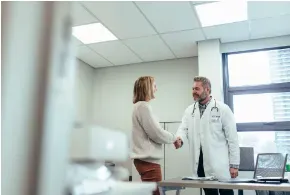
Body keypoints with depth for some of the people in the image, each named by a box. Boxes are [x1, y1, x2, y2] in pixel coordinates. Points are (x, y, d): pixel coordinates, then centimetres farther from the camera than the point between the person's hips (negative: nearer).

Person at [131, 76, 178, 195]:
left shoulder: (140, 106, 16)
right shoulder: (143, 106, -14)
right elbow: (157, 133, -16)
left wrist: (170, 138, 12)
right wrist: (174, 138, 0)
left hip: (145, 158, 10)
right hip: (148, 160, -10)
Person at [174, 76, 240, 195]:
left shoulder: (223, 109, -4)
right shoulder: (189, 111, 10)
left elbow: (232, 138, -5)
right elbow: (183, 128, 0)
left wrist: (234, 164, -7)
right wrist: (179, 139, -25)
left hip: (219, 164, -4)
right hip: (201, 162, 4)